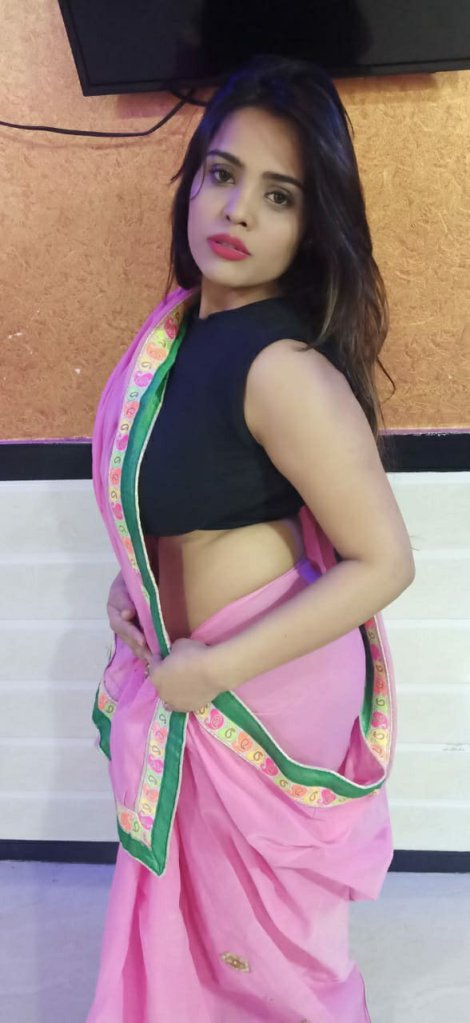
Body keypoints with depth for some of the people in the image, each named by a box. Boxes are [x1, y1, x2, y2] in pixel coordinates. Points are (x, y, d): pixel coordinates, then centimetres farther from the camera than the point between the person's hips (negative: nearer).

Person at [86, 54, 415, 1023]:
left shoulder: (284, 367, -29)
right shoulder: (186, 319, -3)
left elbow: (384, 562, -27)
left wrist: (213, 671, -23)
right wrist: (134, 582, 0)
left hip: (260, 686, -8)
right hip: (187, 660, 8)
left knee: (259, 927, 18)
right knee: (196, 885, 30)